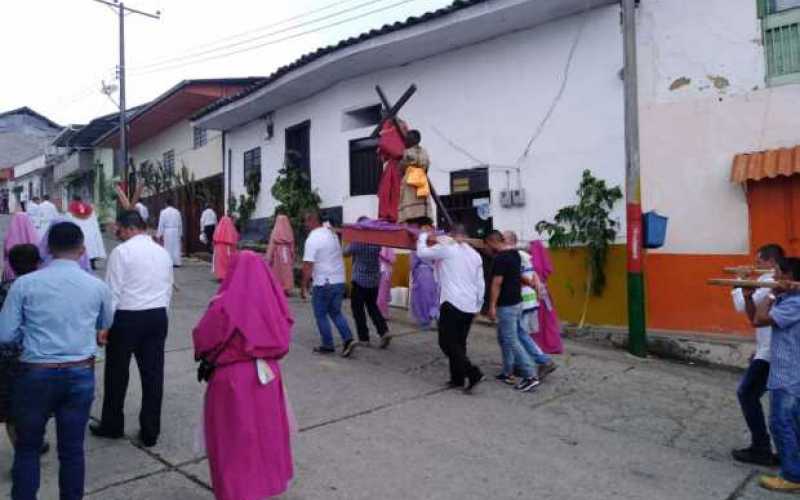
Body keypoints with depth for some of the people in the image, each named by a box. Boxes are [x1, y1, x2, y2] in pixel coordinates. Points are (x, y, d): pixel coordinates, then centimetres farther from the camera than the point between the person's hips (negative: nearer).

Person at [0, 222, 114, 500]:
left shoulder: (25, 284, -9)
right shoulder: (98, 287, -4)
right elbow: (105, 327, 13)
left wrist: (33, 331, 12)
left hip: (36, 374, -1)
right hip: (81, 374, 1)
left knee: (27, 447, 18)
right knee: (72, 448, 12)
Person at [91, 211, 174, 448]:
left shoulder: (122, 251, -10)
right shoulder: (163, 252, 8)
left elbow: (113, 291, -11)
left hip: (127, 317, -5)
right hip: (158, 316, 5)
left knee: (117, 374, 12)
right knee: (153, 374, 7)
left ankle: (112, 425, 28)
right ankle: (150, 432, 16)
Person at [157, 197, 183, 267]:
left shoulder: (163, 212, -4)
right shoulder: (177, 212, 3)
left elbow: (161, 224, -3)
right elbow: (180, 224, 8)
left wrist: (160, 234, 2)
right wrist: (181, 234, 16)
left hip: (167, 231, -2)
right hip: (176, 231, 2)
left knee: (168, 247, 2)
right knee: (176, 247, 6)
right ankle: (177, 262, 5)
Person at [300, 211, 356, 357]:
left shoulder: (312, 239, -14)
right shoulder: (332, 234, 11)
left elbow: (308, 265, -18)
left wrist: (303, 286, -11)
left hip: (323, 283, -7)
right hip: (339, 280, 7)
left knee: (321, 315, 8)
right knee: (336, 312, 17)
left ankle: (327, 345, 14)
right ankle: (348, 339, 3)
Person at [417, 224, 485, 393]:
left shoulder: (446, 248, -5)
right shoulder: (475, 254, 14)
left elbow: (422, 253, 4)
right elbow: (480, 283, 15)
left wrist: (423, 236, 22)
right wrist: (478, 305, 24)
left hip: (452, 303, -7)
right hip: (470, 305, 7)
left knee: (447, 343, -3)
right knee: (459, 343, 14)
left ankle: (473, 373, -12)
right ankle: (457, 379, 16)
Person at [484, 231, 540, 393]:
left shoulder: (500, 258, -19)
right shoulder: (515, 254, 10)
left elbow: (496, 284, -19)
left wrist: (492, 306, -16)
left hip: (506, 305, -10)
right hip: (516, 302, 10)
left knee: (512, 341, -6)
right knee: (503, 338, 17)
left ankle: (531, 376, -5)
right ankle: (508, 373, 23)